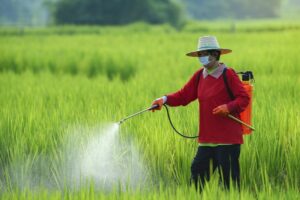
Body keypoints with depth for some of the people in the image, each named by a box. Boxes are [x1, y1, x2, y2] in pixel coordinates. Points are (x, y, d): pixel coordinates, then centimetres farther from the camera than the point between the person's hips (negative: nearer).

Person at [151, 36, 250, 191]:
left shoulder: (228, 75, -8)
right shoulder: (199, 76, 12)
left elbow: (244, 98, -9)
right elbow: (184, 95, 10)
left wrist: (229, 107, -24)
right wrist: (165, 99, -5)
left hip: (228, 138, -7)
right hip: (207, 138, 7)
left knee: (229, 177, -4)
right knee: (198, 171, 6)